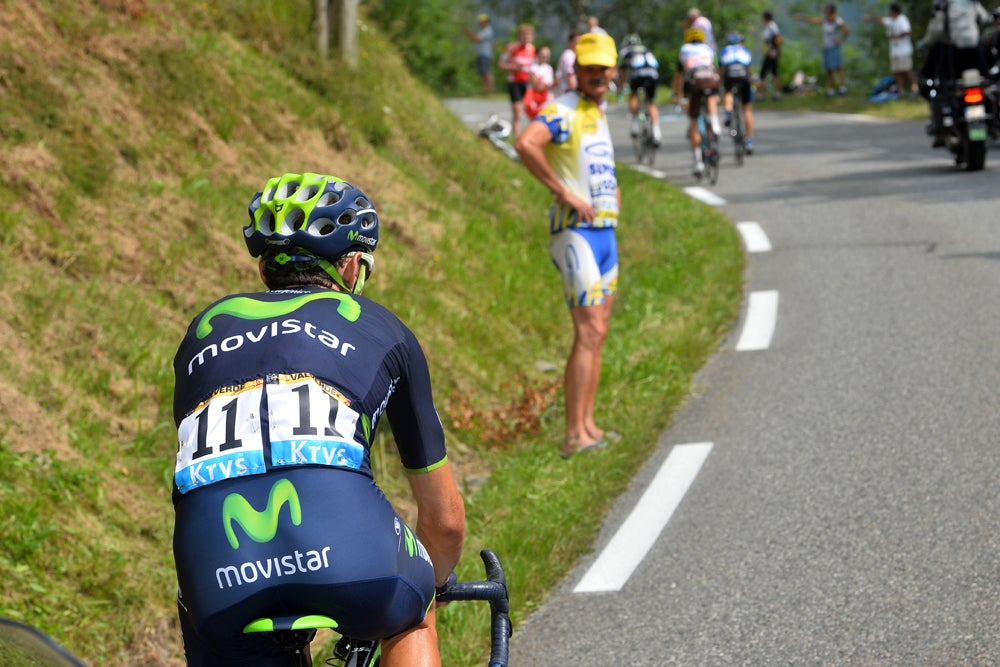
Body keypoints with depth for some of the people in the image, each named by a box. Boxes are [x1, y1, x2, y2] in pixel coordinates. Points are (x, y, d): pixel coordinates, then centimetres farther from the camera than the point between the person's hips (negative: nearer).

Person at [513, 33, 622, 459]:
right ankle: (574, 436, -13)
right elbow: (525, 144, -32)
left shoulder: (599, 113, 17)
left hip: (605, 232, 9)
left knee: (597, 333, 11)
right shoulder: (563, 111, -12)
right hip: (576, 232, -9)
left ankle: (587, 425, 17)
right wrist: (566, 194, -26)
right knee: (588, 333, -13)